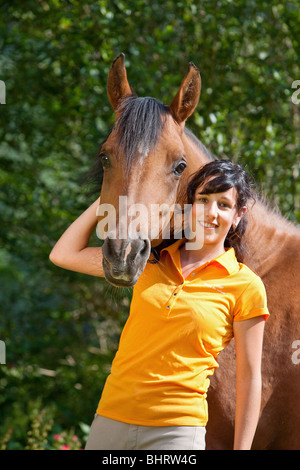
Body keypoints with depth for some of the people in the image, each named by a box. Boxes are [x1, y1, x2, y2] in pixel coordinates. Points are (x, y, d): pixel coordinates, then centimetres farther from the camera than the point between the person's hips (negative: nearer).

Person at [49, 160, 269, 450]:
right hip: (111, 418, 4)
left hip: (177, 430, -4)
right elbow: (64, 254, 11)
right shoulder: (152, 261, 9)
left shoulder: (246, 286, -2)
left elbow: (249, 378, -1)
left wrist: (241, 449, -4)